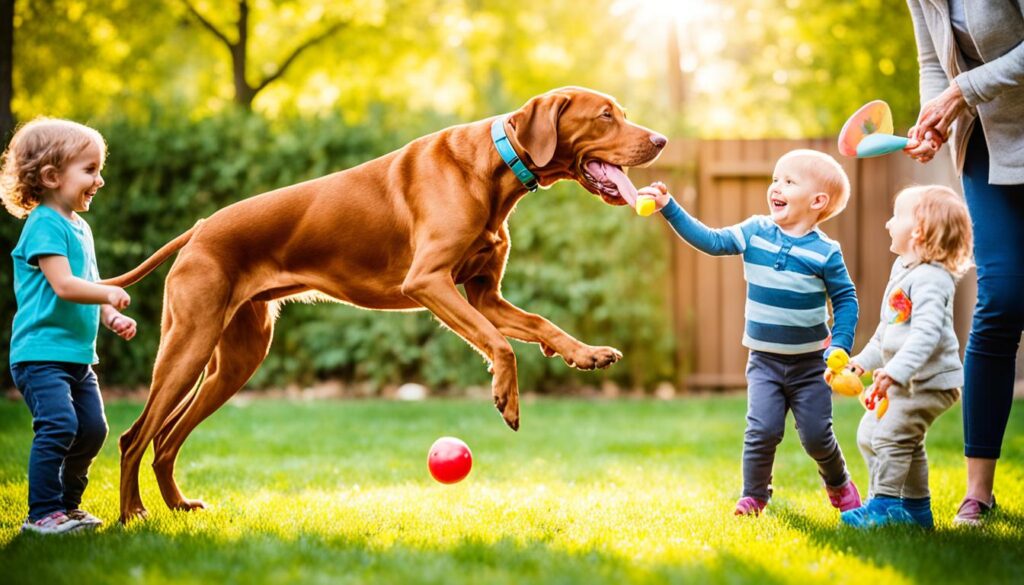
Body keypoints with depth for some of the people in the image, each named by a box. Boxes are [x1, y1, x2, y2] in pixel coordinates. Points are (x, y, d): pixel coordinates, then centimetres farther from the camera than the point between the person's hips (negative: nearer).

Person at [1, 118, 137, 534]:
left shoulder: (80, 228, 16)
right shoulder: (44, 225, -13)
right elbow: (63, 285, -23)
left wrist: (112, 318, 7)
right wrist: (108, 294, -28)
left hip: (78, 355, 10)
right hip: (41, 353, -9)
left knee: (92, 429, 9)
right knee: (59, 426, -18)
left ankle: (67, 504, 23)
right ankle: (42, 513, -10)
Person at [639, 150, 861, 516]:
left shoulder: (825, 252, -9)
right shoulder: (755, 233, -2)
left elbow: (846, 300, -3)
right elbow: (711, 242, -4)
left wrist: (840, 346, -13)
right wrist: (669, 208, -10)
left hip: (810, 362, -2)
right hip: (764, 360, 2)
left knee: (816, 436, 3)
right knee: (762, 430, -11)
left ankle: (839, 485, 32)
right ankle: (753, 496, 8)